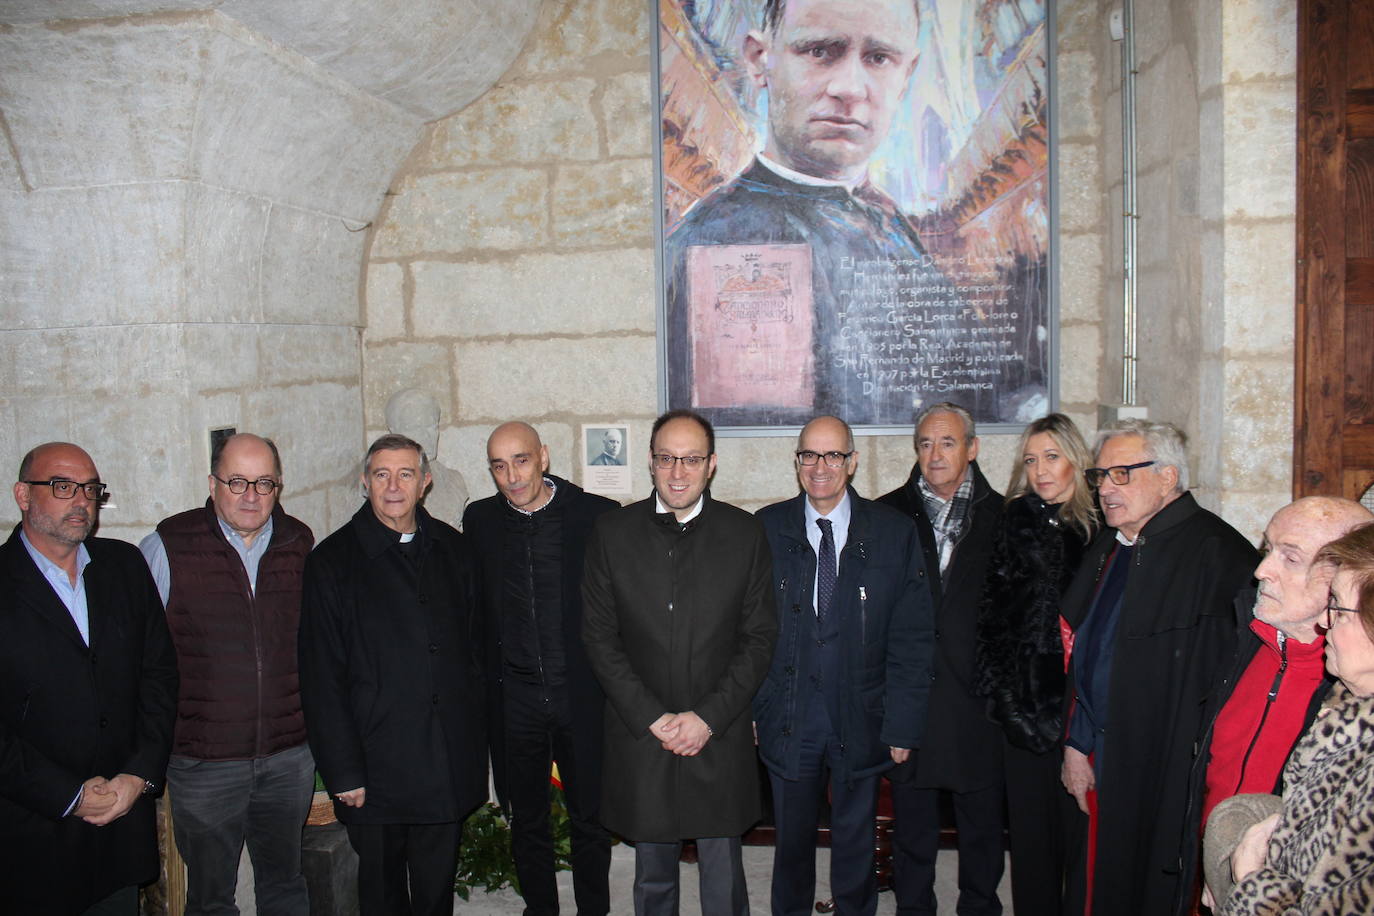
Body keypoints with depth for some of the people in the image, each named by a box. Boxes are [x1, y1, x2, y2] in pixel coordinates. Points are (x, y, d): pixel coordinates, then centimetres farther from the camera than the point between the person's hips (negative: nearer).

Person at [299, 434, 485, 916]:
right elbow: (322, 679, -7)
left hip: (451, 765, 3)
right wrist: (343, 772, -10)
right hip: (377, 765, -3)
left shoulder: (453, 550, 6)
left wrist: (476, 740, 6)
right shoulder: (333, 560, -6)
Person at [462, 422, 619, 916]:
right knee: (526, 820, 16)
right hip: (514, 698, 3)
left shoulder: (598, 515, -8)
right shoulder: (479, 520, 2)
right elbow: (475, 610, 9)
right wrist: (485, 686, 4)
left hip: (583, 694, -2)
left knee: (590, 818, 11)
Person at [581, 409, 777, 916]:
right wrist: (652, 718, -9)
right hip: (640, 738, 1)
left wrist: (708, 717, -10)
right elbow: (599, 637, -2)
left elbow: (759, 638, -1)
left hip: (720, 739, 0)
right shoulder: (612, 532, -1)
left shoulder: (745, 533, -1)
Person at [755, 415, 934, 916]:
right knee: (791, 841, 14)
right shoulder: (767, 528, 0)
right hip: (787, 719, 1)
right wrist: (751, 707, -2)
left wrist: (903, 723, -6)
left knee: (856, 844, 14)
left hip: (862, 721, 0)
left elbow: (912, 637, -3)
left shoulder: (894, 531, -3)